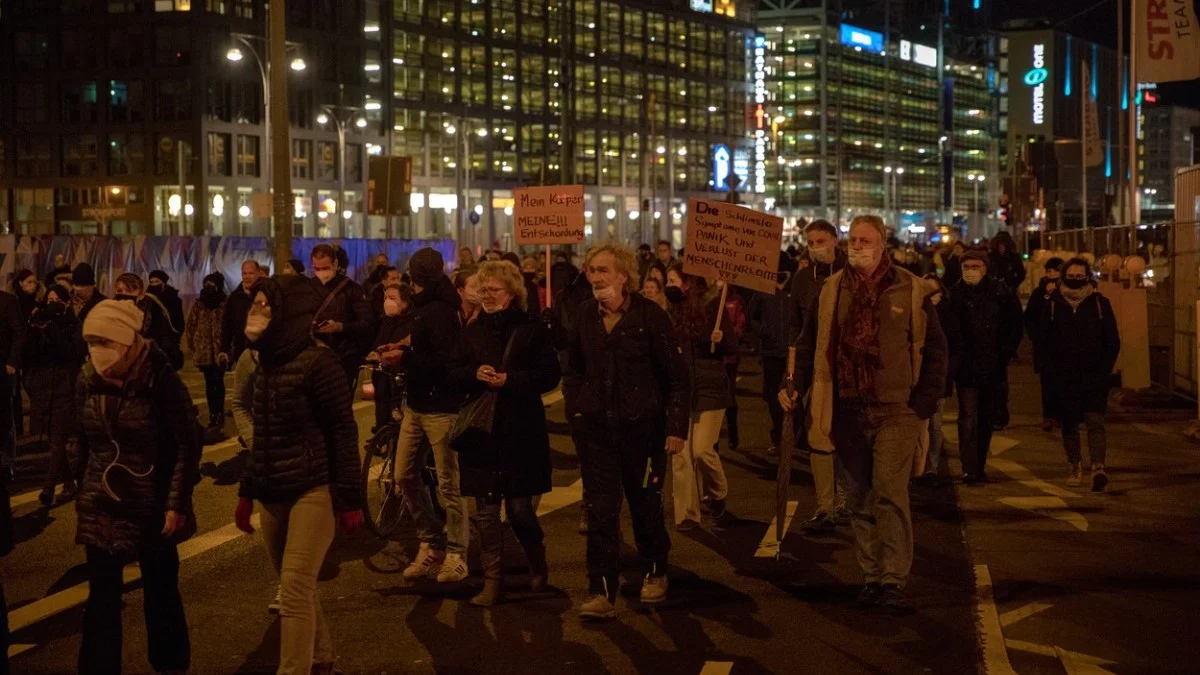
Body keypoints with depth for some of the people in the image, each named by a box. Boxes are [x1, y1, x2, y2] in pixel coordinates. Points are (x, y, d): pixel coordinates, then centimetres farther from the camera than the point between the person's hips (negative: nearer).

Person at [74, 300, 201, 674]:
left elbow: (188, 446, -13)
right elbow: (83, 442, 10)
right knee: (101, 599, 6)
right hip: (101, 507, 3)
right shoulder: (88, 381, -2)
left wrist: (177, 503, -14)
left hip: (153, 506, -3)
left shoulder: (161, 380, -16)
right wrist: (86, 486, 11)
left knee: (161, 593, 11)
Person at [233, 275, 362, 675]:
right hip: (273, 496, 8)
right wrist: (247, 491, 19)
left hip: (313, 492, -7)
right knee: (298, 591, 16)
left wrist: (349, 498, -13)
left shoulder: (316, 361, -14)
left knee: (294, 592, -11)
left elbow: (343, 430, -13)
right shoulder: (266, 364, 9)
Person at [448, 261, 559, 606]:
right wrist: (475, 373, -11)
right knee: (485, 511, 2)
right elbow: (454, 374, 10)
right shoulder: (472, 332, 12)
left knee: (519, 507, 1)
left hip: (521, 431, -3)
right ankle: (493, 581, 10)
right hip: (481, 428, 3)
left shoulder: (532, 329, -1)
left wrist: (510, 379, -17)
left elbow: (550, 373, -6)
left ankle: (538, 564, 28)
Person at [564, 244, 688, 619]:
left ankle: (655, 573, 36)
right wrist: (575, 408, 6)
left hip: (642, 426, -3)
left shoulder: (650, 316, -11)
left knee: (645, 504, 12)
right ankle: (602, 592, 1)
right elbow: (574, 369, 17)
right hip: (595, 427, 3)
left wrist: (677, 427, -12)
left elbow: (677, 376, -9)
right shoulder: (585, 317, 2)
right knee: (600, 510, -1)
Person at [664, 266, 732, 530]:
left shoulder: (712, 307, -5)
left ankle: (718, 494, 22)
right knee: (680, 455, -1)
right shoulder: (672, 312, 6)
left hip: (709, 388, -4)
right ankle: (686, 515, 9)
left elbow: (733, 347, -3)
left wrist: (720, 339, -22)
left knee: (702, 450, -9)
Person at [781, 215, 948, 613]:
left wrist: (926, 399, -5)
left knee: (889, 492, -12)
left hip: (895, 411, -3)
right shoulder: (831, 291, 7)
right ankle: (872, 577, 20)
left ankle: (893, 581, -7)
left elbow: (934, 348, 4)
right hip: (848, 411, 3)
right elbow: (810, 345, 11)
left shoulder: (910, 290, 0)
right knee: (859, 499, 9)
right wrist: (795, 386, -3)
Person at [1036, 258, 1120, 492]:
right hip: (1065, 377, 2)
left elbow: (1113, 341, 6)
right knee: (1069, 424, 9)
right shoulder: (1053, 304, 5)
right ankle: (1075, 467, 21)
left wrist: (1104, 369, -2)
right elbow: (1043, 339, 7)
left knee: (1095, 421, -12)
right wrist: (1053, 369, -1)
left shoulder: (1100, 303, 3)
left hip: (1094, 376, -2)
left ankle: (1098, 467, -22)